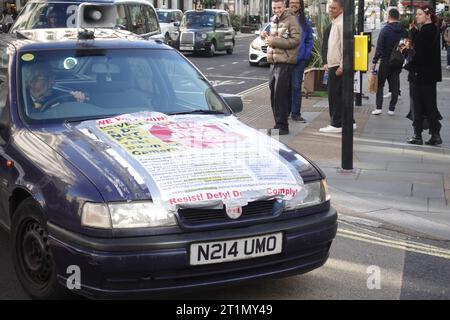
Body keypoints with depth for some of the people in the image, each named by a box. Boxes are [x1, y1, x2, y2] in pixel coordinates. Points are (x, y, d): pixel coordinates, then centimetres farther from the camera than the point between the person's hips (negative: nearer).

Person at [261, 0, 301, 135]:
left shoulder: (291, 20, -7)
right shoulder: (274, 21, 19)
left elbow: (296, 40, -17)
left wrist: (274, 41, -19)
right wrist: (266, 37, 7)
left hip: (285, 62, -8)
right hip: (274, 61, 8)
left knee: (280, 94, -10)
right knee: (274, 94, 9)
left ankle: (282, 126, -6)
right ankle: (279, 123, 17)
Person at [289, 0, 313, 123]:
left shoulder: (304, 21, 8)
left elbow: (309, 39, 11)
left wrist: (307, 55, 1)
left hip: (299, 59, 1)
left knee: (296, 86, 3)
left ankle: (296, 113, 9)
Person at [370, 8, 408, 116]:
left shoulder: (385, 30, -10)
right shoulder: (404, 31, 2)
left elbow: (379, 48, -12)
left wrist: (374, 61, -8)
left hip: (386, 62, -4)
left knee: (380, 84, 6)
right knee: (395, 86, 9)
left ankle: (379, 107, -1)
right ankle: (392, 109, 10)